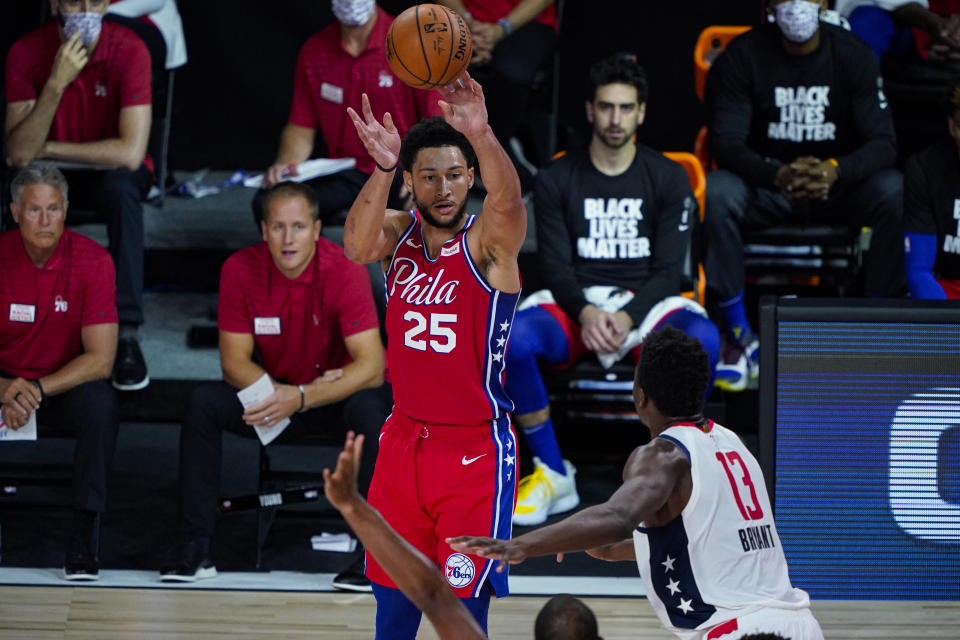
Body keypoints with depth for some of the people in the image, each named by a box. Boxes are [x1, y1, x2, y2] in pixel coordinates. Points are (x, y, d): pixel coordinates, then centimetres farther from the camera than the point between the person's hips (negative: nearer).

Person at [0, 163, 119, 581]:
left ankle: (84, 535, -28)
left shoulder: (92, 261, -14)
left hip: (66, 385, -1)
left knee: (101, 402, -33)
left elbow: (100, 359, -17)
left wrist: (38, 388, -29)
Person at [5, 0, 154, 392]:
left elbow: (130, 153, -30)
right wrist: (56, 83, -36)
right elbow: (19, 154, -24)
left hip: (111, 172, -2)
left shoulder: (129, 50, -21)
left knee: (121, 185, -36)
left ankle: (126, 333, -32)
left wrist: (45, 149, -21)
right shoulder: (26, 53, -16)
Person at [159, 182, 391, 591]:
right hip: (275, 393, 3)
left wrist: (302, 397, -39)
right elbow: (234, 361, -10)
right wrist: (278, 393, -28)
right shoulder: (241, 270, -13)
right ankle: (194, 549, -17)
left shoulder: (343, 271, -22)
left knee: (369, 408, -36)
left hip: (335, 400, -3)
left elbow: (371, 367, -28)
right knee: (204, 402, -22)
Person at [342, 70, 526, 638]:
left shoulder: (488, 241, -10)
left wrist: (481, 135, -54)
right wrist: (382, 168, -42)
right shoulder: (397, 235, 1)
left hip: (475, 452, -5)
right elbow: (357, 246, -22)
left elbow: (508, 200, -33)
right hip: (405, 442, 5)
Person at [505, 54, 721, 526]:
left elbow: (669, 270, -1)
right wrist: (585, 313, -22)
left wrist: (628, 317, -20)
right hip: (575, 302, 1)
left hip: (647, 302, -1)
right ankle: (553, 475, -18)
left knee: (701, 339, -36)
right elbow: (555, 265, 0)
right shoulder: (557, 180, 6)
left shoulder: (669, 179, 5)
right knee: (511, 337, -33)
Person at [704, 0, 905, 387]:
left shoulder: (853, 55, -7)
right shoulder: (743, 57, -9)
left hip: (840, 185, 0)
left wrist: (835, 172, -37)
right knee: (718, 192, -33)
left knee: (894, 192, -31)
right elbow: (726, 144, -16)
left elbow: (882, 143, -14)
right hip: (765, 187, 0)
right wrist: (779, 176, -37)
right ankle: (741, 337, -22)